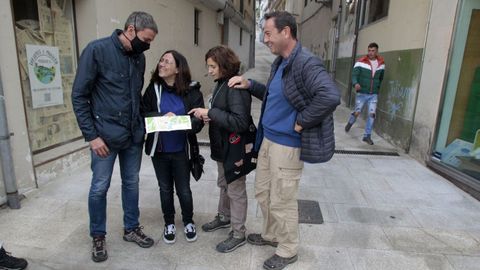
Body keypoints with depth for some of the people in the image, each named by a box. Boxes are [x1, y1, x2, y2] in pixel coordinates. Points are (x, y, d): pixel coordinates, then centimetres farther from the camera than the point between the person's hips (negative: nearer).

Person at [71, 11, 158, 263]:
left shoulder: (139, 57, 6)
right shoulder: (97, 50, -10)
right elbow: (79, 96, -10)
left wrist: (143, 123, 7)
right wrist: (91, 135, -13)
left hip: (134, 134, 5)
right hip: (105, 135, -5)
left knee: (131, 183, 14)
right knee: (100, 187, 7)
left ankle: (131, 228, 32)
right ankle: (98, 237, 27)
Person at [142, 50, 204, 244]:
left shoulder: (191, 92, -10)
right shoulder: (153, 89, -4)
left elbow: (198, 122, -12)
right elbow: (144, 114, -5)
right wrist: (163, 117, -22)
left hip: (181, 151, -2)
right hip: (159, 150, 2)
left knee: (184, 190, 10)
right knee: (165, 189, 16)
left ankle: (188, 222, 36)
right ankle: (169, 223, 38)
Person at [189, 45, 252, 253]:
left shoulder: (235, 87, -22)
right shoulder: (221, 84, 7)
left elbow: (240, 121, -29)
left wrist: (210, 113, -27)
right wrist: (209, 116, -1)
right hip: (222, 145, 9)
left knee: (236, 191, 5)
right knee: (223, 184, 24)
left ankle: (238, 234, 23)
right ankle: (224, 217, 46)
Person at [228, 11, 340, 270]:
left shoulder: (306, 63, -20)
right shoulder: (279, 63, 11)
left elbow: (330, 97, -34)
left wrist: (301, 122, -23)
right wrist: (250, 85, 8)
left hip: (287, 145, -9)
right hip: (267, 140, 9)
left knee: (282, 201, 6)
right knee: (263, 193, 21)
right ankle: (271, 235, 44)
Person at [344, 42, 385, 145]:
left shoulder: (381, 63, 4)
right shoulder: (361, 62, -10)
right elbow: (354, 75, -17)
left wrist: (377, 87, 19)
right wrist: (355, 84, -36)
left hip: (373, 95, 3)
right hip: (361, 93, -3)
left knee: (372, 114, -6)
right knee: (357, 112, 5)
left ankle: (367, 136, 5)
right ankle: (350, 123, 40)